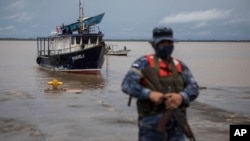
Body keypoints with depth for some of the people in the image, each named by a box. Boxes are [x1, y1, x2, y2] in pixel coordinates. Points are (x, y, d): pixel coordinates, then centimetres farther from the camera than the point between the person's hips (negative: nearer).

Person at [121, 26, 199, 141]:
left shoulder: (179, 65, 14)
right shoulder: (144, 63, -1)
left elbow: (193, 87, 5)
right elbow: (127, 84, -11)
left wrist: (181, 97, -17)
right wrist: (149, 94, -25)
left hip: (177, 123, 5)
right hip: (152, 122, -5)